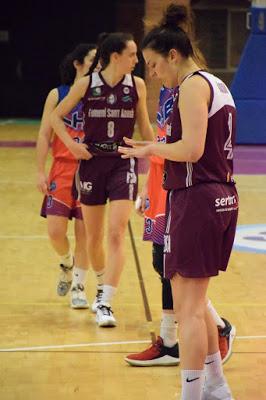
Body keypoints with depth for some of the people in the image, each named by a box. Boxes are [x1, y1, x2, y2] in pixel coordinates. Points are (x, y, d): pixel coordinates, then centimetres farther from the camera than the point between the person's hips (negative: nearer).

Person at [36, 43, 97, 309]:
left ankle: (78, 286, 15)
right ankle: (67, 264, 27)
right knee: (55, 231, -5)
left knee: (85, 232, 1)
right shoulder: (57, 95, 2)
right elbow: (44, 135, 2)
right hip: (62, 169, 0)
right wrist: (40, 172, -3)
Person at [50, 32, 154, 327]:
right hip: (92, 162, 1)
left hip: (123, 163, 0)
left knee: (115, 234, -13)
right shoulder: (86, 84, -4)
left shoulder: (137, 85, 0)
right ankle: (103, 283, 37)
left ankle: (104, 303, -14)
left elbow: (144, 126, 13)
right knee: (93, 236, 11)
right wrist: (70, 143, -7)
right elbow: (56, 116, 7)